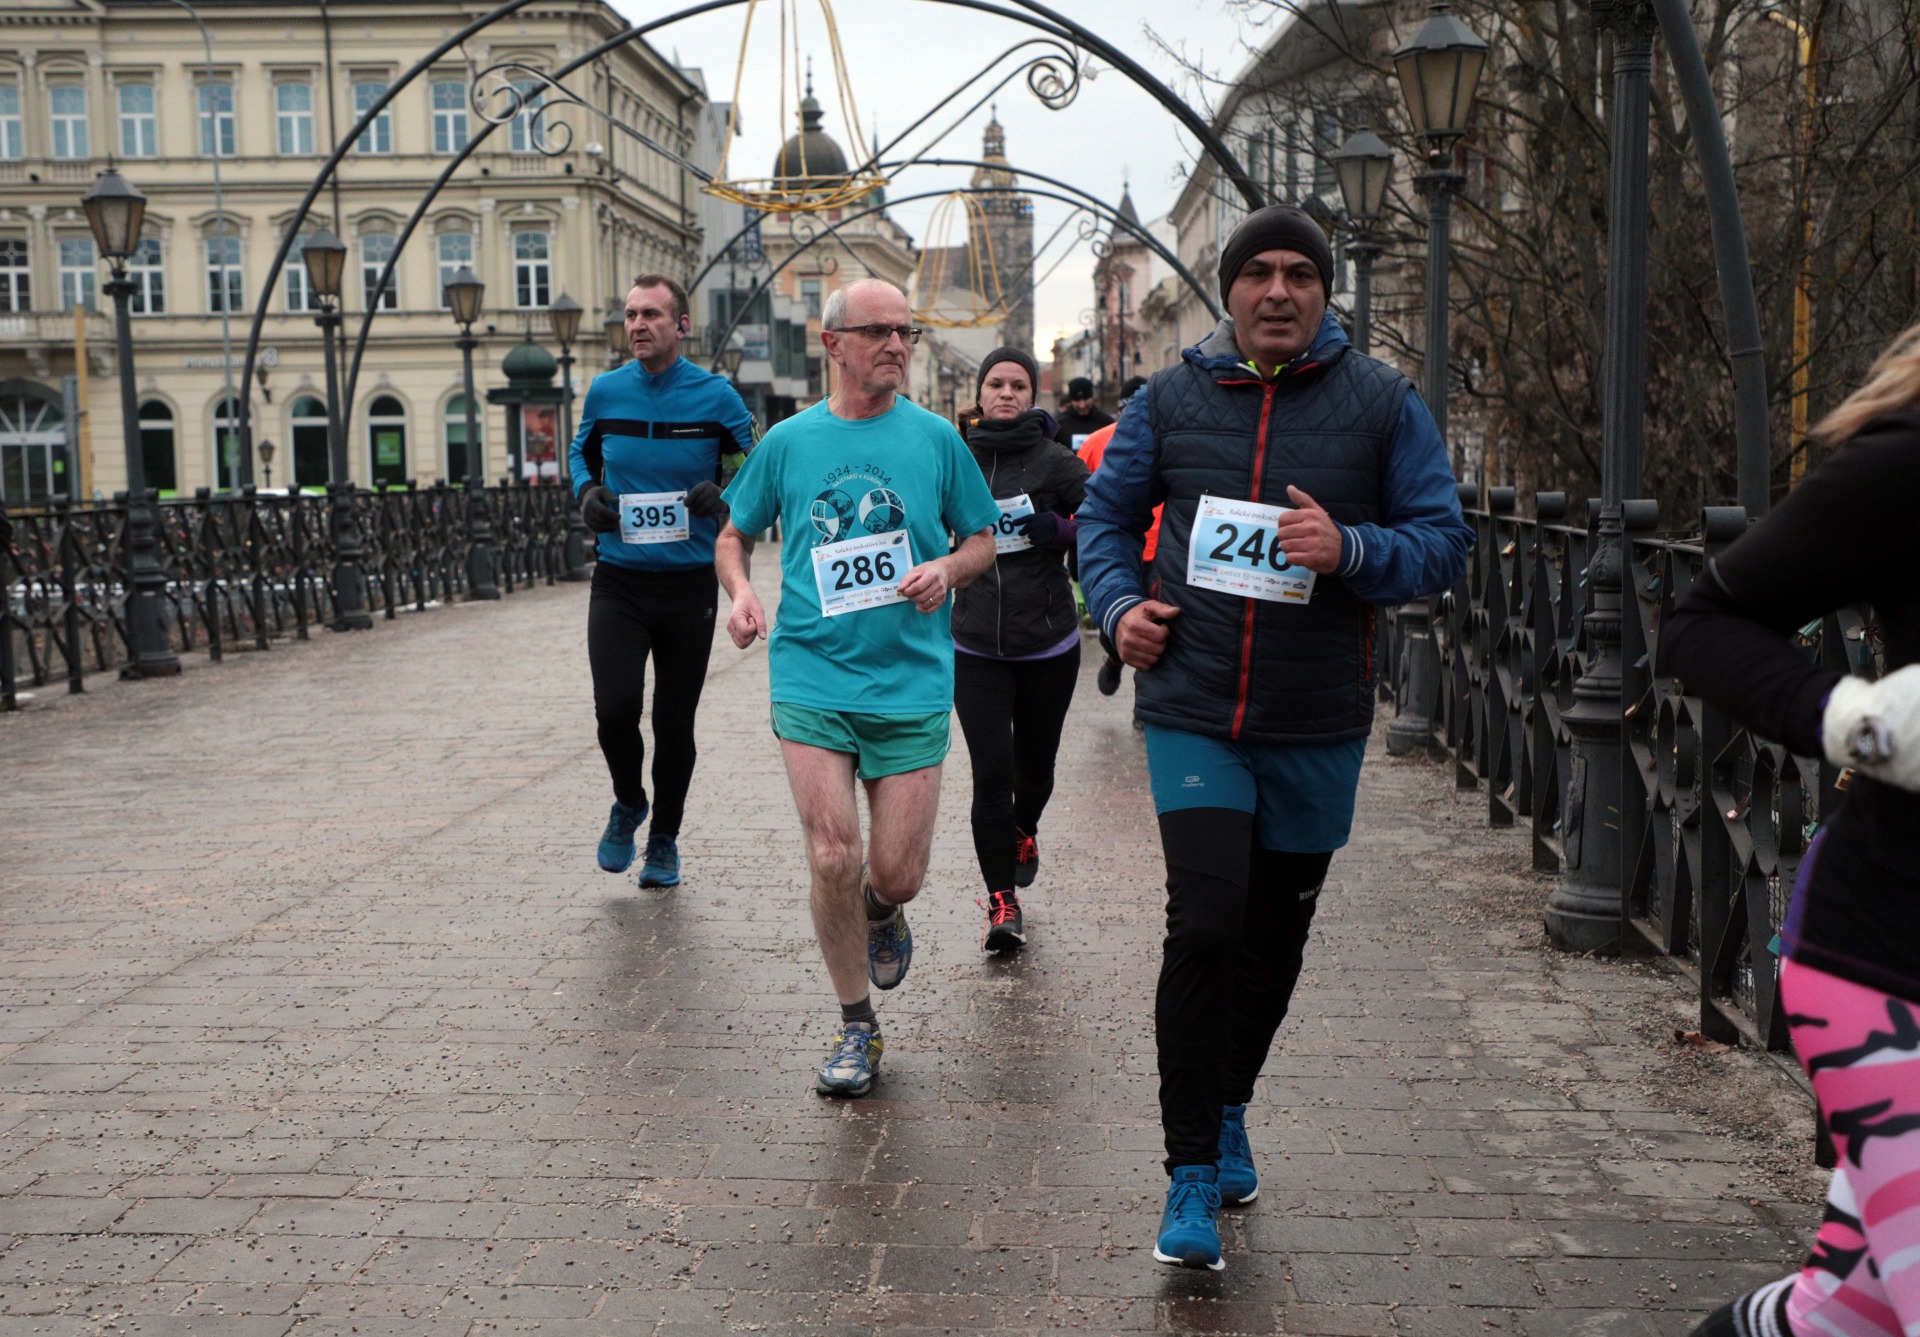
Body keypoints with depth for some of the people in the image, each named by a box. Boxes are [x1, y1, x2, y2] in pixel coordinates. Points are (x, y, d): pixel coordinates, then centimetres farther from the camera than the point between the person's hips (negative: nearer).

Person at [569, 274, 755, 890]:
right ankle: (628, 804, 18)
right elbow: (581, 451, 21)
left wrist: (724, 495, -15)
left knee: (675, 721, 7)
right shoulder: (604, 392, 2)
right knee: (615, 708, -14)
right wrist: (586, 492, 0)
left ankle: (664, 840, 27)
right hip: (618, 580, 1)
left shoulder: (716, 396, -4)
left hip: (690, 582, -1)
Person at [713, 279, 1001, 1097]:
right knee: (832, 857, -7)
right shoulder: (788, 441, 4)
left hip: (912, 680, 0)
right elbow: (734, 537, 15)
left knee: (898, 873, 2)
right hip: (811, 674, 0)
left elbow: (983, 539, 12)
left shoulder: (935, 437, 3)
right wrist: (741, 594, -5)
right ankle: (857, 1028, 14)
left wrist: (946, 570, -10)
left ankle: (881, 914, 41)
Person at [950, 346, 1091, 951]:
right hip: (975, 647, 1)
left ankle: (1025, 828, 49)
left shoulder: (1054, 460, -5)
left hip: (1048, 645, -1)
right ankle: (1002, 899, 0)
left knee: (1035, 763, 15)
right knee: (991, 772, -9)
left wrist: (1060, 531, -18)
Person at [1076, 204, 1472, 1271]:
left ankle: (1228, 1108, 39)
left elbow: (1445, 541, -1)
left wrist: (1350, 549, -20)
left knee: (1275, 934, 14)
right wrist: (1120, 603, -4)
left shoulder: (1382, 402, 0)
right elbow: (1108, 513, 14)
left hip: (1317, 726, 1)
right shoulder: (1171, 398, 4)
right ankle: (1194, 1169, 0)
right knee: (1206, 928, -13)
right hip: (1192, 712, -1)